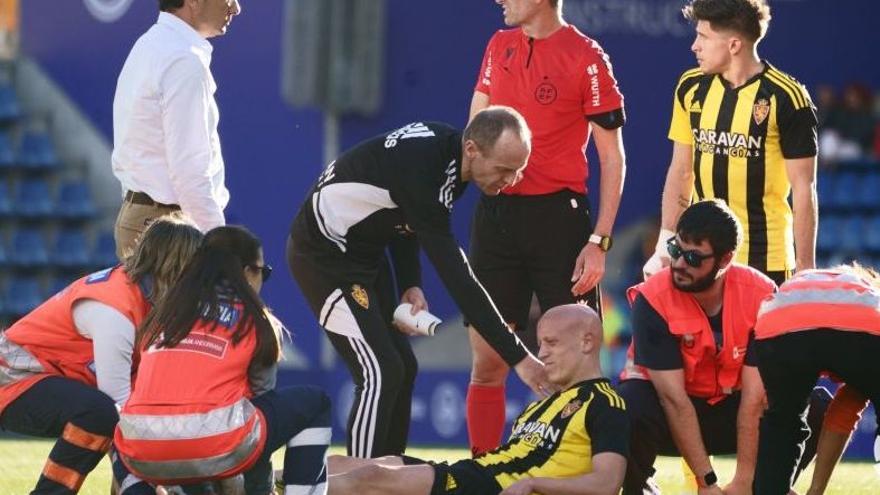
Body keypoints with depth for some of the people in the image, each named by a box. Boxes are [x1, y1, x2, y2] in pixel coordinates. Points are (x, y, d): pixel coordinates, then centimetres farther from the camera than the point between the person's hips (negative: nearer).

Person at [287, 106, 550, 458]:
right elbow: (456, 277, -34)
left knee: (402, 368, 9)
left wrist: (410, 284, 1)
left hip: (364, 250, 10)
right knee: (380, 374, -15)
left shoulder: (444, 146, -6)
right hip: (325, 254, -10)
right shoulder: (423, 168, -34)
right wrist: (517, 357, -33)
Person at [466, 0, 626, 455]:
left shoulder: (587, 59, -7)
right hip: (496, 210, 5)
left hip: (558, 216, -5)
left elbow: (612, 157, -5)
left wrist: (599, 241, -10)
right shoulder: (499, 47, 11)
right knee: (487, 362, 4)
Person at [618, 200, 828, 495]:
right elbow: (673, 398, -24)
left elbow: (755, 394, -20)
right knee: (632, 407, -37)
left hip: (729, 408, 2)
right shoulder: (652, 300, -22)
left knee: (817, 407, -20)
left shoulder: (761, 295, -17)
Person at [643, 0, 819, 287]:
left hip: (766, 262, -5)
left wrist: (805, 266, -9)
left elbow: (803, 188, -6)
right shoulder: (691, 88, 8)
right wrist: (666, 245, 9)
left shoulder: (785, 97, -8)